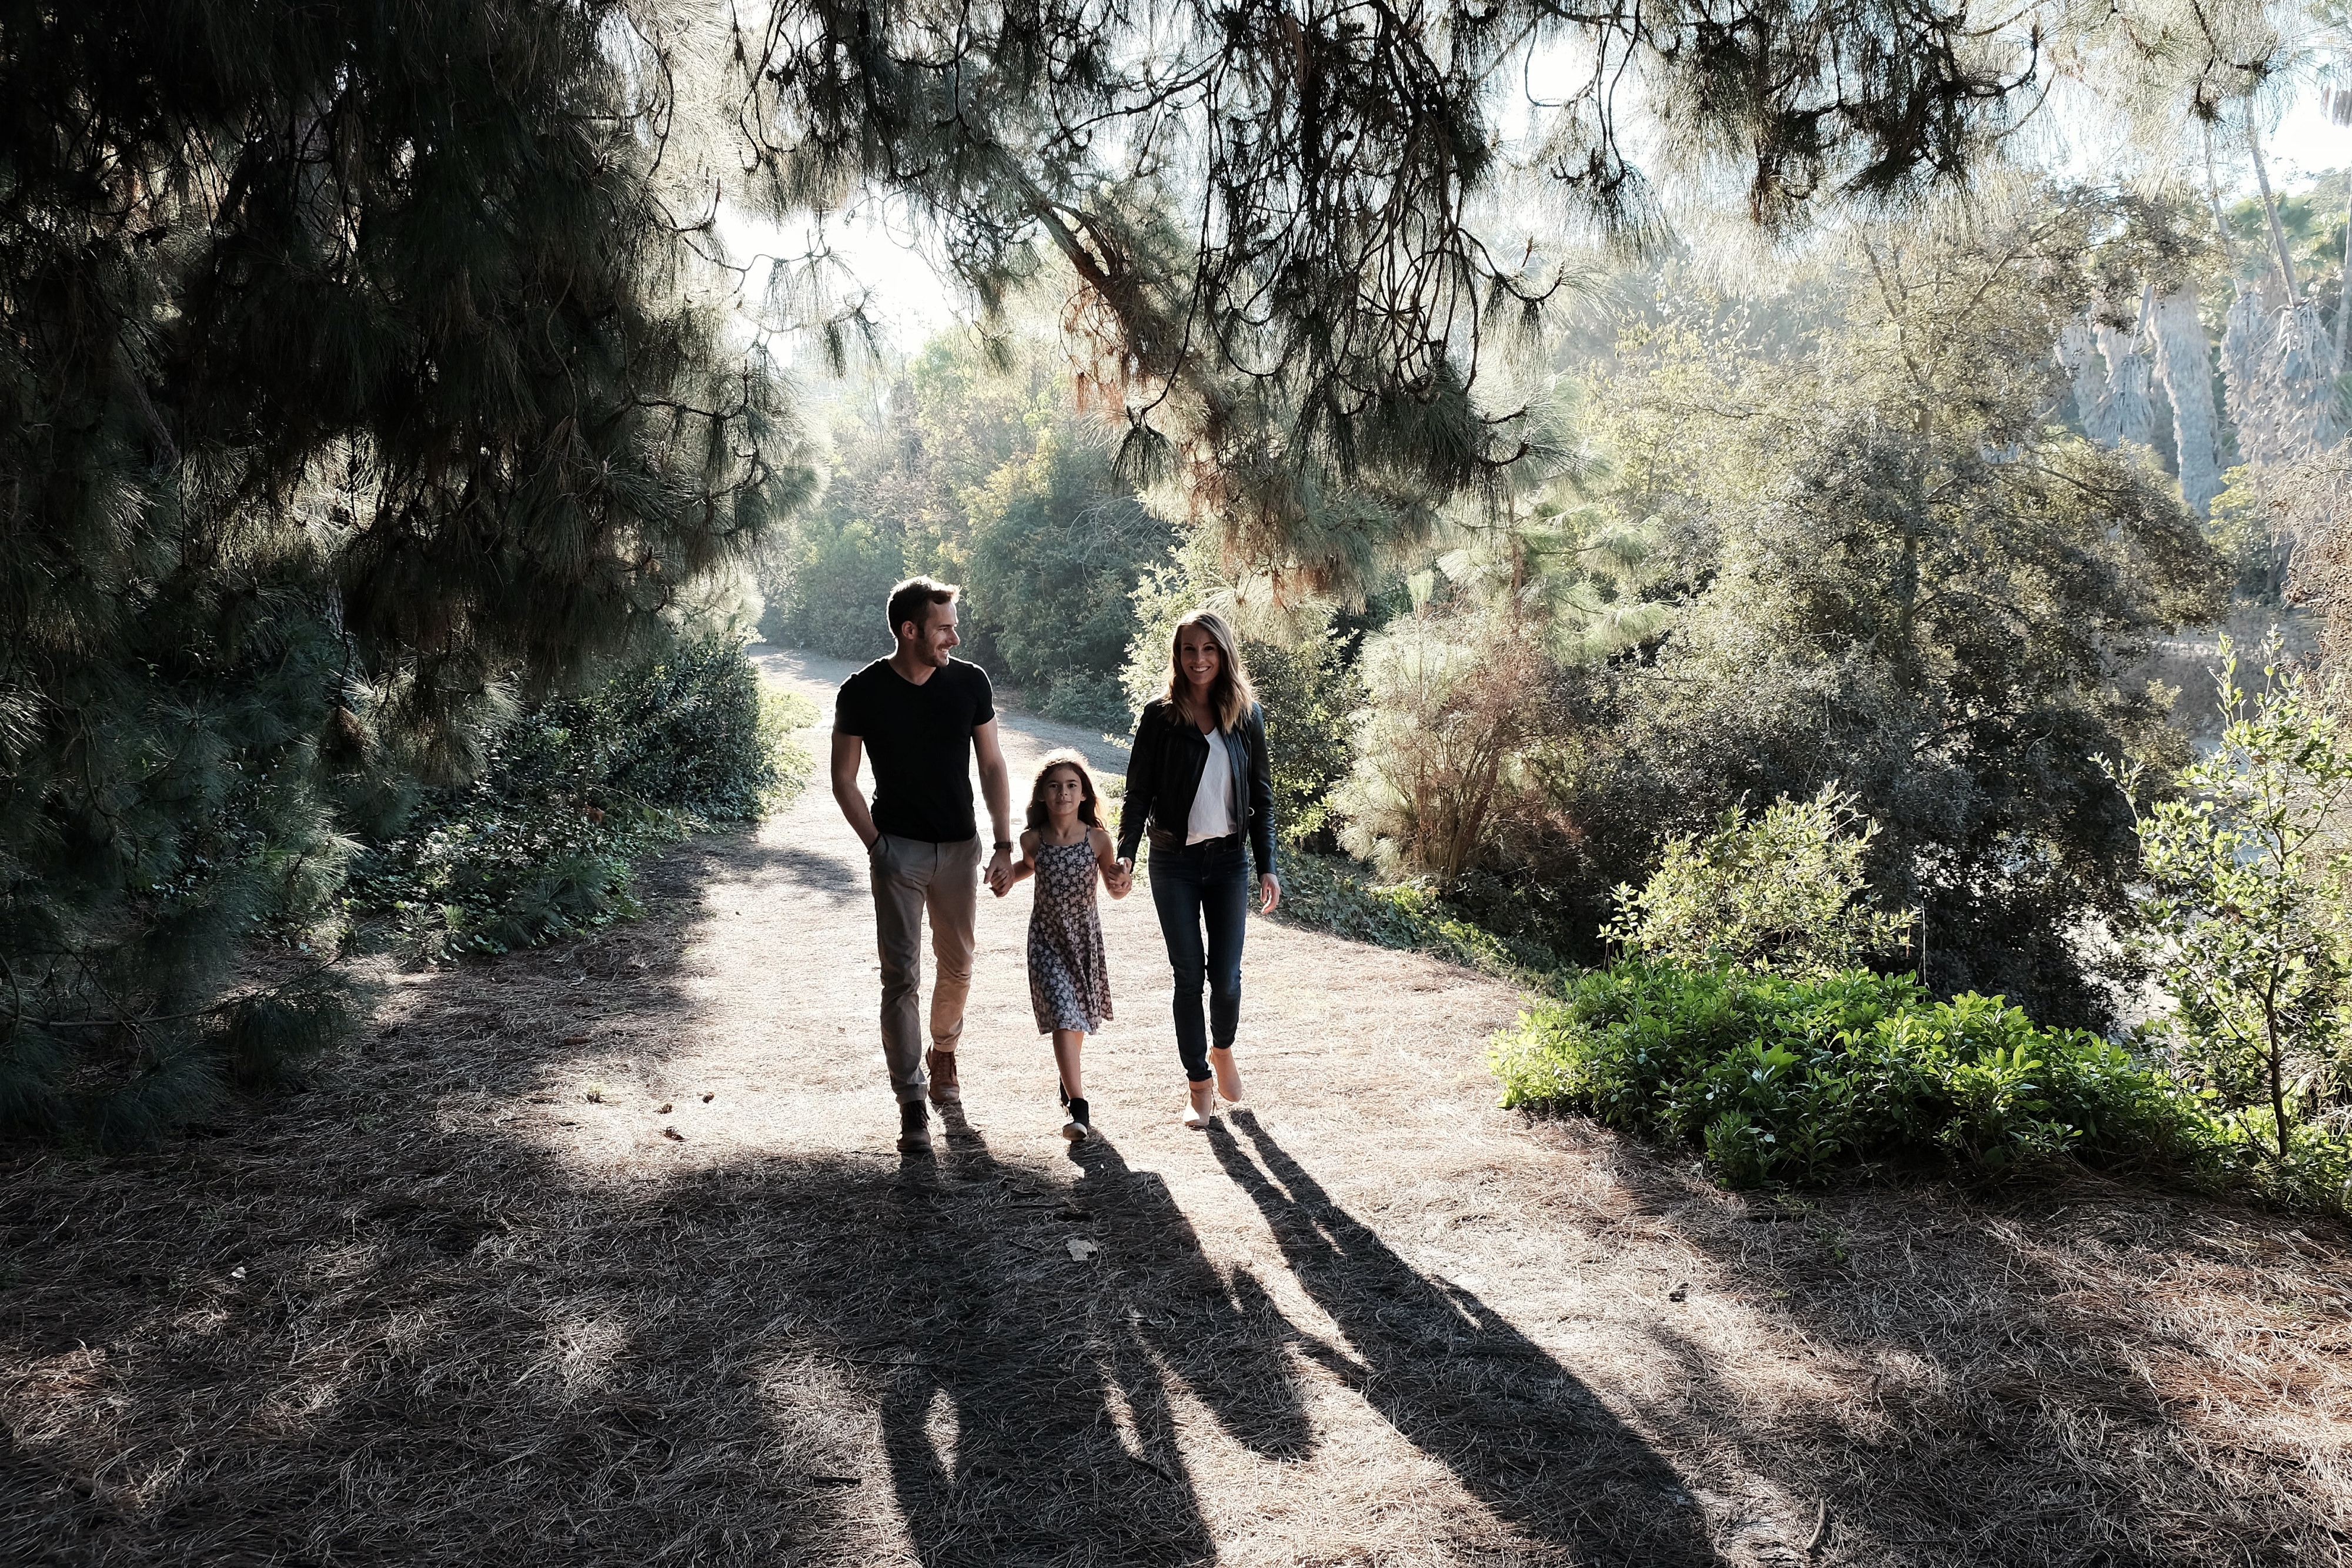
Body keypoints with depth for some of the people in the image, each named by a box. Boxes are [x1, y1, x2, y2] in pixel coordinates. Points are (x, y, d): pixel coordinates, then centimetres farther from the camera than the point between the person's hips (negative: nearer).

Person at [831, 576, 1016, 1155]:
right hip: (898, 848, -3)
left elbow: (992, 765, 4)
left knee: (957, 964, 14)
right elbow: (844, 779, 0)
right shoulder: (862, 693, -8)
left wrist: (1005, 844, -2)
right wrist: (875, 845, -8)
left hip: (960, 847, 3)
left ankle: (943, 1055, 40)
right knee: (902, 976, -6)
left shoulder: (969, 682, -3)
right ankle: (912, 1103, -1)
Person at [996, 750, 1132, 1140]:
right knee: (1063, 1016, -13)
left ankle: (1070, 1077, 48)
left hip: (1085, 936, 2)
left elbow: (1114, 891, 0)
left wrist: (1124, 883, -22)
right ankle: (1078, 1107, -16)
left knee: (1079, 1014, 20)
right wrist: (1009, 877, -3)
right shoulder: (1033, 840, -9)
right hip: (1047, 937, -1)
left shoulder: (1098, 840, -12)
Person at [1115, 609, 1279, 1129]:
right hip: (1174, 862, -1)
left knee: (1226, 975, 1)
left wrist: (1267, 866, 2)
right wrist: (1125, 853, -15)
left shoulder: (1247, 715, 3)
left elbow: (1262, 795, 6)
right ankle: (1199, 1085, 16)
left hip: (1228, 859, 1)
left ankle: (1223, 1049, 32)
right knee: (1188, 975, 3)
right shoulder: (1160, 716, -3)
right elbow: (1137, 792, -2)